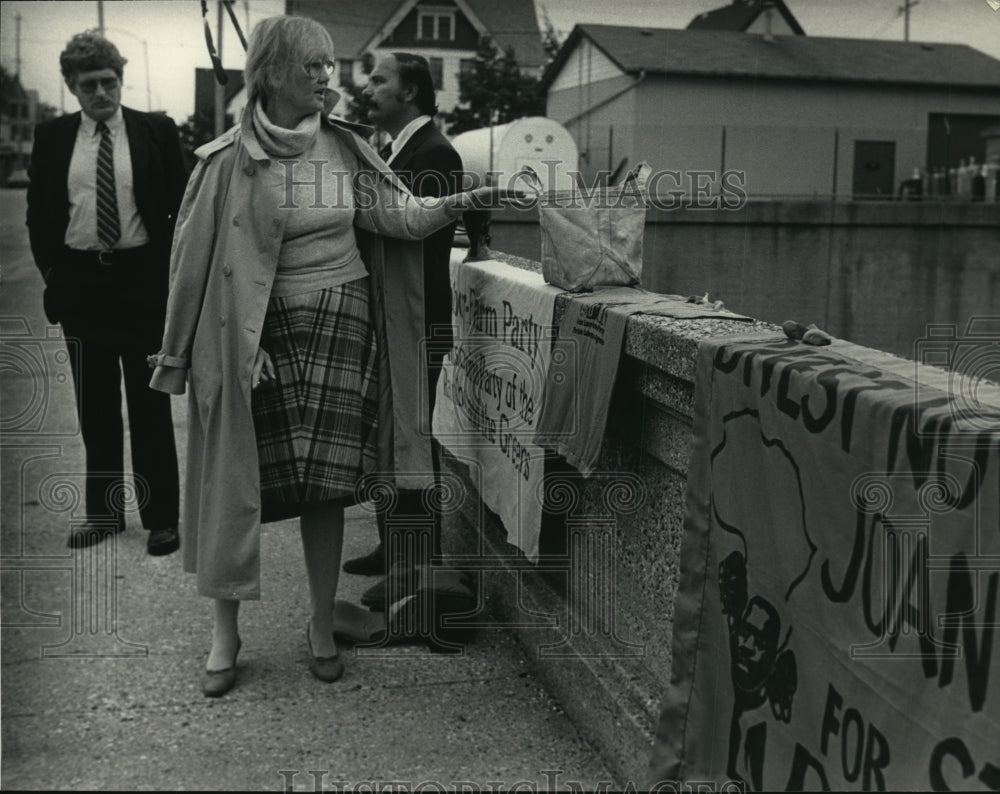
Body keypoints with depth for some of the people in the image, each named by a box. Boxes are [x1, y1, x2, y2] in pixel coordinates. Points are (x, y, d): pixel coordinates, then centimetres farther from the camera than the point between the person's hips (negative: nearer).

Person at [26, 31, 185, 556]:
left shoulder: (157, 132, -1)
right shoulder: (52, 137, 5)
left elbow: (180, 206, 1)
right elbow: (37, 212, 11)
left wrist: (166, 269, -3)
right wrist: (52, 270, 5)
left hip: (144, 279, -2)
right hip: (79, 281, 3)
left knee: (150, 404, 3)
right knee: (95, 406, 10)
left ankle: (161, 517, 12)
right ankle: (103, 512, 22)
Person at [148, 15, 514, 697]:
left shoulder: (344, 147, 4)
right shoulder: (229, 161, -5)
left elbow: (400, 215, -3)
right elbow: (198, 257, -3)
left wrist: (468, 200, -19)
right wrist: (187, 353, -3)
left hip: (341, 323, 2)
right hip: (259, 333, -2)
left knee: (325, 485, 5)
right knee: (239, 480, 0)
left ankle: (323, 627, 20)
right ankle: (225, 634, 17)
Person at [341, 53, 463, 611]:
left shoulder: (435, 154, -14)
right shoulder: (396, 152, 16)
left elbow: (425, 240, -22)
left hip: (418, 326, -10)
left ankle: (419, 565, 8)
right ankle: (396, 545, 29)